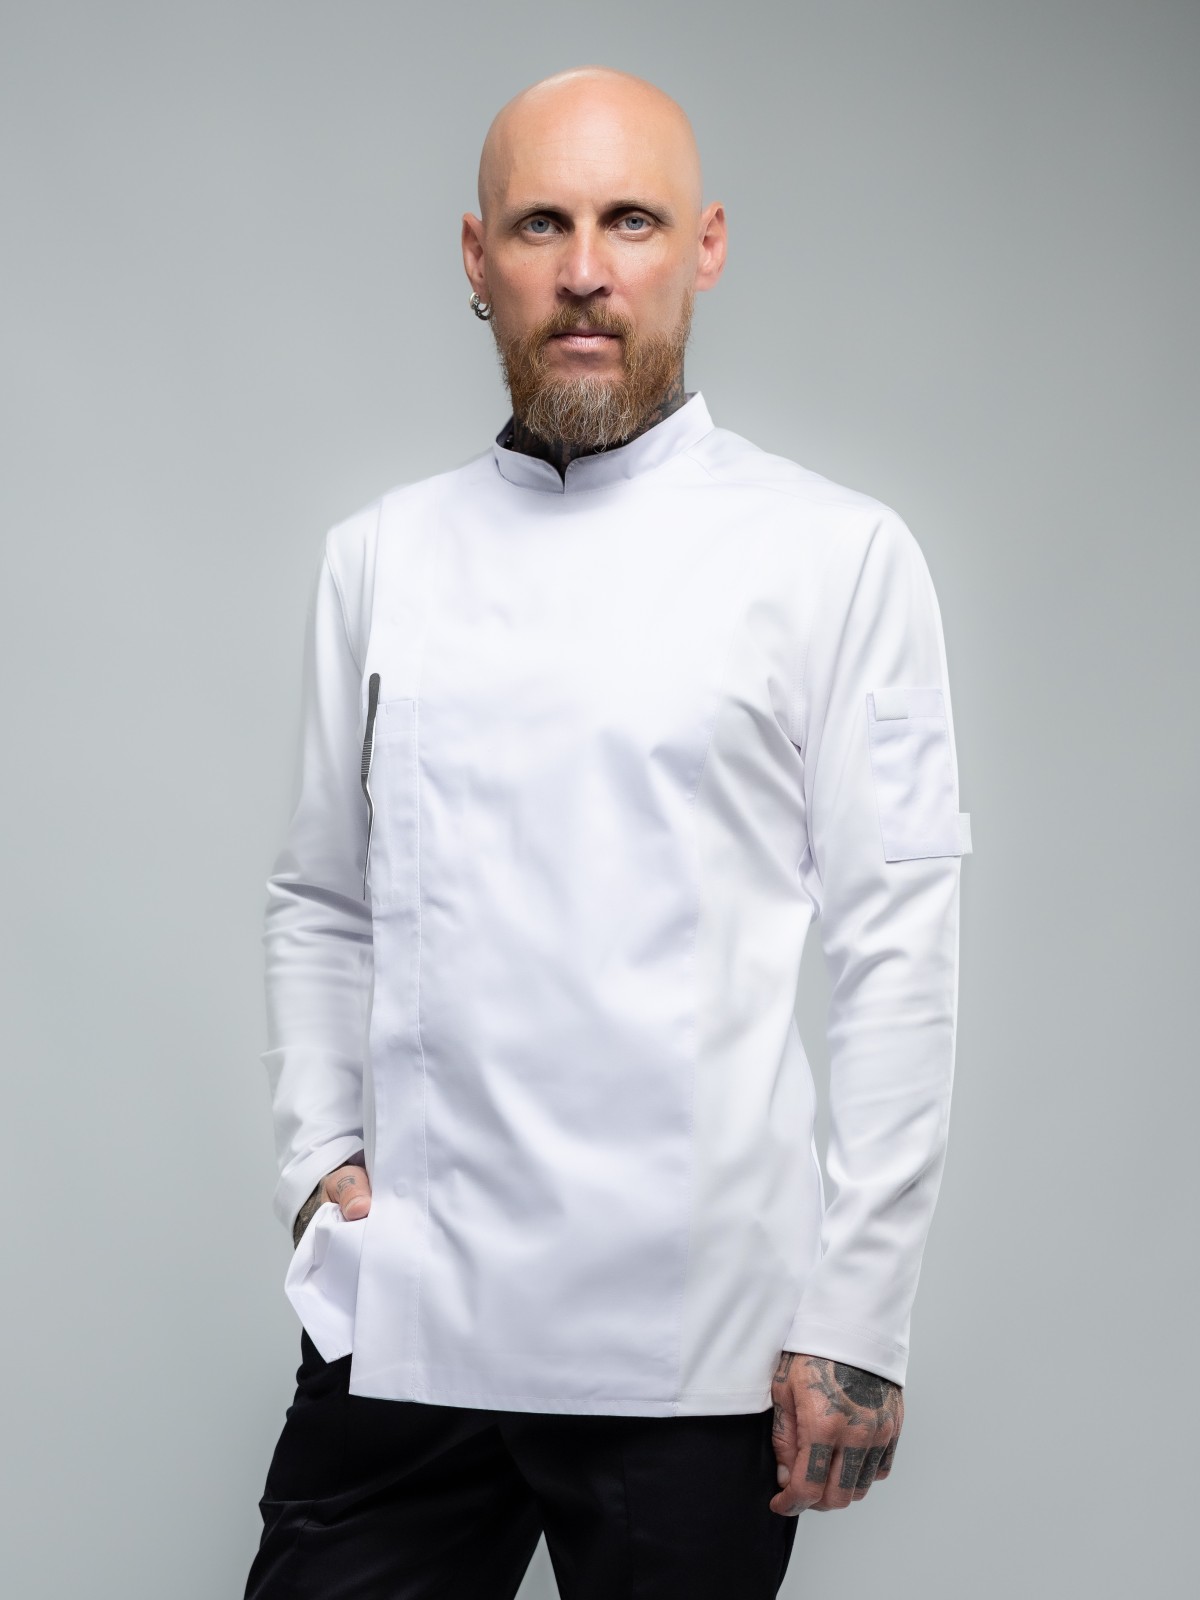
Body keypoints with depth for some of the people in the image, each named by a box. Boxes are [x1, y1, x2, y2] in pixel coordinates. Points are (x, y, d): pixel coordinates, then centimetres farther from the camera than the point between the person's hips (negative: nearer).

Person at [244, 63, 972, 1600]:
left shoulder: (836, 555, 0)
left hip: (699, 1346, -3)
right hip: (399, 1311, 3)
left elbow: (896, 951, -3)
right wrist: (317, 1153, 3)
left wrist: (859, 1321, -7)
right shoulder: (378, 556, 11)